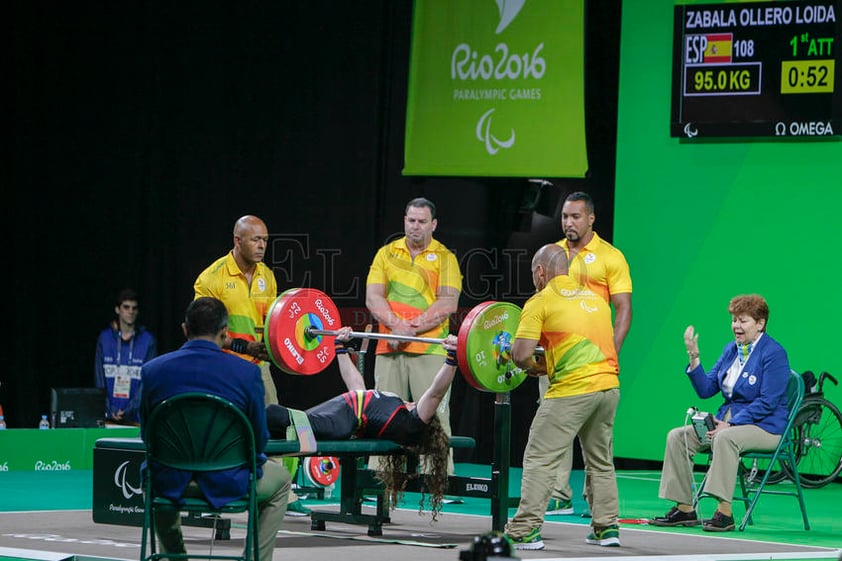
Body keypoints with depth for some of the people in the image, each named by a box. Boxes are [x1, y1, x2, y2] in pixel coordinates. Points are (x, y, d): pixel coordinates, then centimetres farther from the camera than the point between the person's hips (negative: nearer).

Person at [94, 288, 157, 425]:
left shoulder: (148, 340, 2)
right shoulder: (105, 338, 7)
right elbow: (99, 379, 6)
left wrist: (128, 411, -12)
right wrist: (109, 412, -6)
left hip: (135, 418, -1)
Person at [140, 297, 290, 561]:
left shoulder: (152, 370, -4)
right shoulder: (247, 373, -10)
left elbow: (147, 435, 8)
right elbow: (259, 440, -1)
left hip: (171, 483, 2)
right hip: (226, 484, -2)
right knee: (280, 479, 29)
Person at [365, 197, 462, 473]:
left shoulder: (444, 257, 6)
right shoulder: (386, 253, 14)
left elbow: (448, 303, -5)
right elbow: (373, 298, 4)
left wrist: (412, 327, -14)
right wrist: (396, 325, -13)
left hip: (430, 350, -3)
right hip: (389, 349, 3)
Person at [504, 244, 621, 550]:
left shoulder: (541, 301, -1)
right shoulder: (595, 298, 20)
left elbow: (521, 354, -9)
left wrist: (533, 366, 13)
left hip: (572, 390, -7)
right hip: (609, 386, 7)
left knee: (539, 460, -3)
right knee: (600, 461, 20)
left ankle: (525, 532, -7)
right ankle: (606, 527, 20)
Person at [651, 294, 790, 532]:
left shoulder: (773, 353, -10)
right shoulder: (731, 349, 13)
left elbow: (768, 402, -17)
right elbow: (706, 389, 12)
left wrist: (730, 424, -23)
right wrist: (694, 357, -3)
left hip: (764, 426, -8)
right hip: (727, 420, 8)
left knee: (725, 438, -38)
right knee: (677, 436, -7)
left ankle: (724, 511, -38)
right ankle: (684, 509, -8)